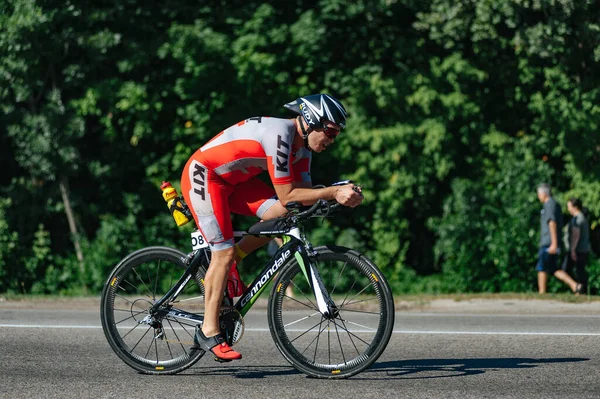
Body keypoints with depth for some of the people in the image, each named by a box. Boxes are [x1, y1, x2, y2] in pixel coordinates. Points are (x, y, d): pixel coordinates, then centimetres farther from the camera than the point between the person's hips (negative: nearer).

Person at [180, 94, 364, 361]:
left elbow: (305, 194, -1)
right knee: (223, 253, -13)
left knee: (282, 214, -11)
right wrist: (334, 192, -31)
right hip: (202, 176, -9)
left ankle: (230, 260, 6)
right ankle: (208, 333, -6)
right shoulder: (279, 136, -29)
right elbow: (287, 196, -28)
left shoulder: (302, 144, 0)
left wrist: (342, 194, -17)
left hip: (232, 179, 9)